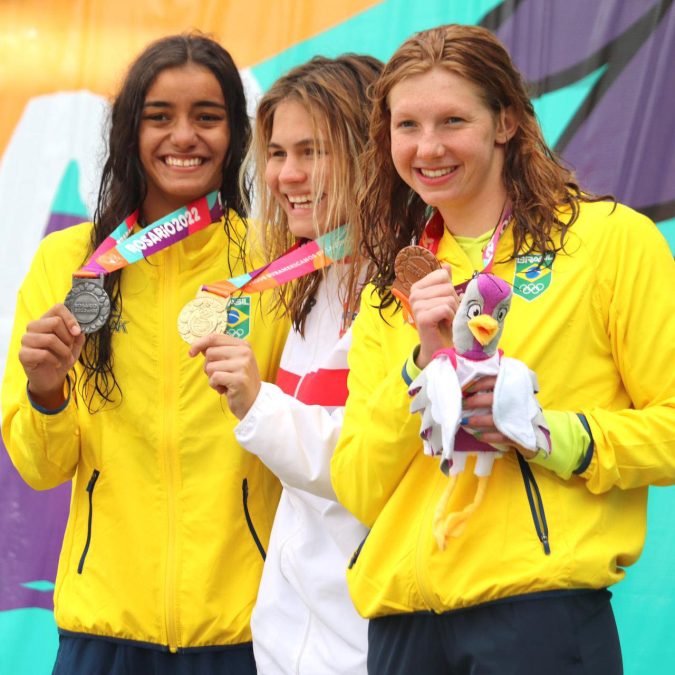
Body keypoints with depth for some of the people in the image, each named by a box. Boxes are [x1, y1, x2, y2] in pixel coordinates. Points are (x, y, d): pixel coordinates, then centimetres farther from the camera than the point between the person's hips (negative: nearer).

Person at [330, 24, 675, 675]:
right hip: (403, 618, 4)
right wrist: (423, 364, -6)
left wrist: (553, 434, -17)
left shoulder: (611, 239, 0)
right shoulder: (390, 291, 15)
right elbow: (357, 492, 6)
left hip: (541, 609, -4)